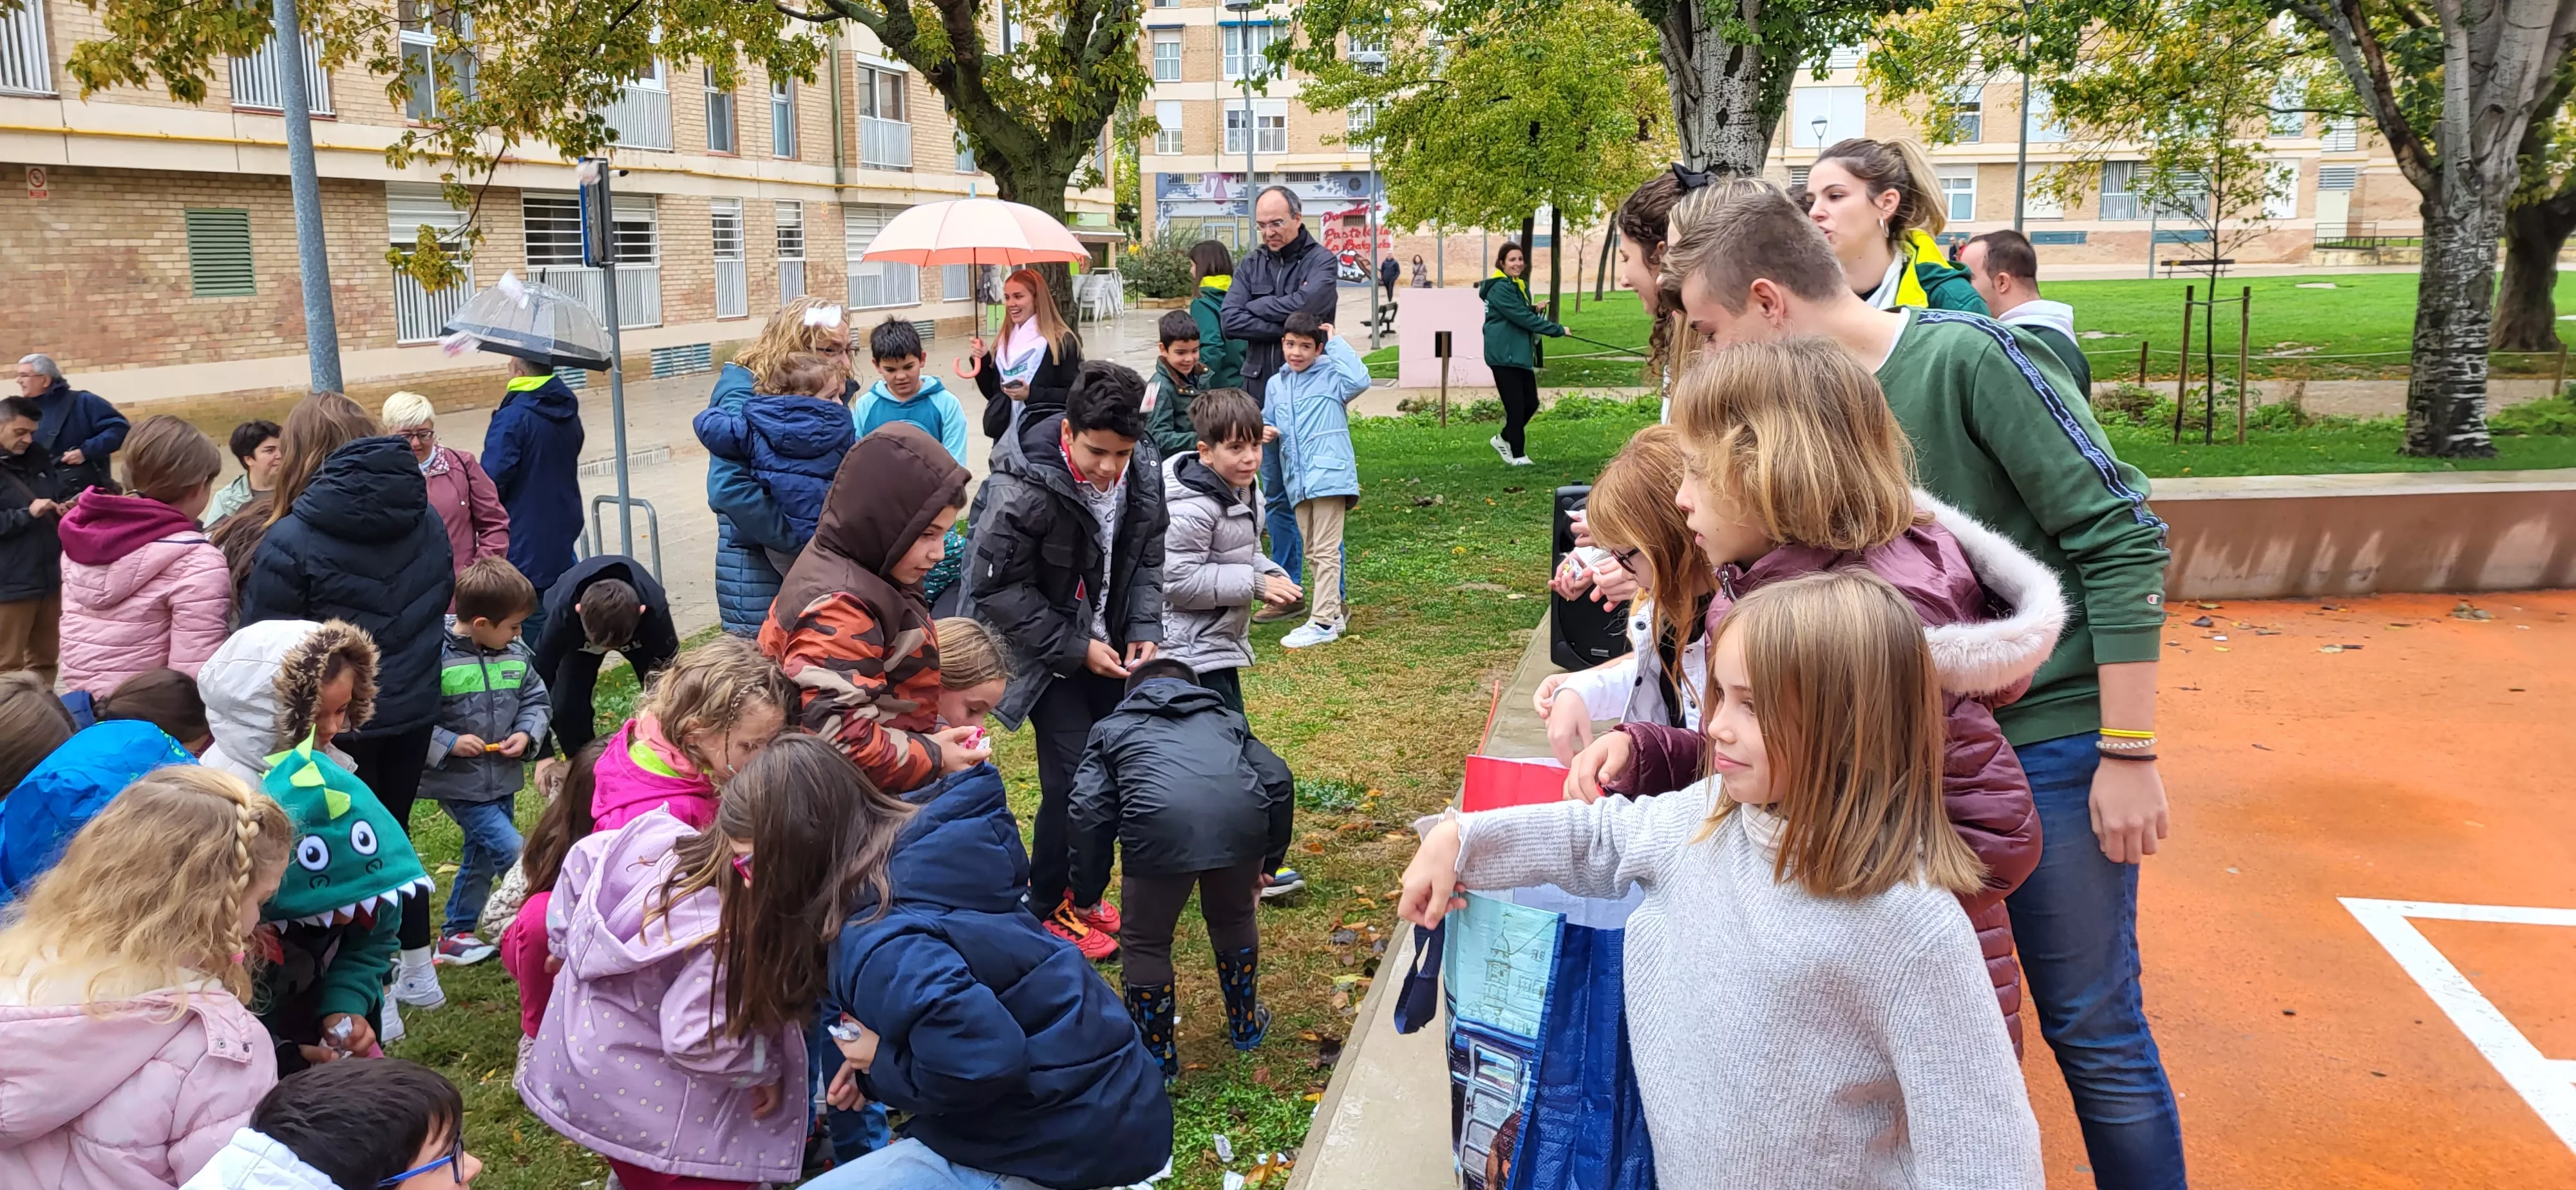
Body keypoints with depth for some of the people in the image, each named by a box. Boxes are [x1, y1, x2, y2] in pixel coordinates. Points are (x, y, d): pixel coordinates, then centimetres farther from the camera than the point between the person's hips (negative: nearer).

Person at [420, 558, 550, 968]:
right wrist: (449, 743, -23)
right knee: (512, 852, -13)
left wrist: (527, 735, -8)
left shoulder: (517, 656, -1)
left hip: (502, 779, 7)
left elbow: (535, 700, 10)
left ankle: (456, 935, 34)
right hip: (459, 783, -7)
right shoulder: (437, 659, -20)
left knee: (482, 858, 18)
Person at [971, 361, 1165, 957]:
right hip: (1048, 656, -6)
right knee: (1073, 775, -10)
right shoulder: (1022, 490, -25)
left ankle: (1082, 890, 29)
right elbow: (998, 590, -19)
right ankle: (1049, 908, 11)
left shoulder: (1143, 476, -8)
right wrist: (1074, 648, -18)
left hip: (1105, 649, 6)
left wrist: (1144, 629, -8)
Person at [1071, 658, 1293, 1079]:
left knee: (1145, 944, 22)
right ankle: (1246, 1027, 48)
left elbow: (1090, 811, 15)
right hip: (1241, 819, 3)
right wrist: (1269, 860, 34)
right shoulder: (1223, 716, 38)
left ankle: (1158, 1060, 34)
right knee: (1233, 920, 31)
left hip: (1160, 826, -3)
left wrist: (1087, 893, 23)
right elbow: (1278, 782, 24)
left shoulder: (1114, 728, 31)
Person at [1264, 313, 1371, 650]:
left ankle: (1323, 623, -2)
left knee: (1326, 551, -5)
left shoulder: (1331, 376, -4)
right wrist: (1265, 430, -1)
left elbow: (1360, 380, -24)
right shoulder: (1276, 385, 14)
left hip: (1329, 475, -7)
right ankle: (1334, 611, 28)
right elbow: (1268, 420, 24)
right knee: (1313, 551, 15)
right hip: (1297, 480, 7)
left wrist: (1336, 342, -14)